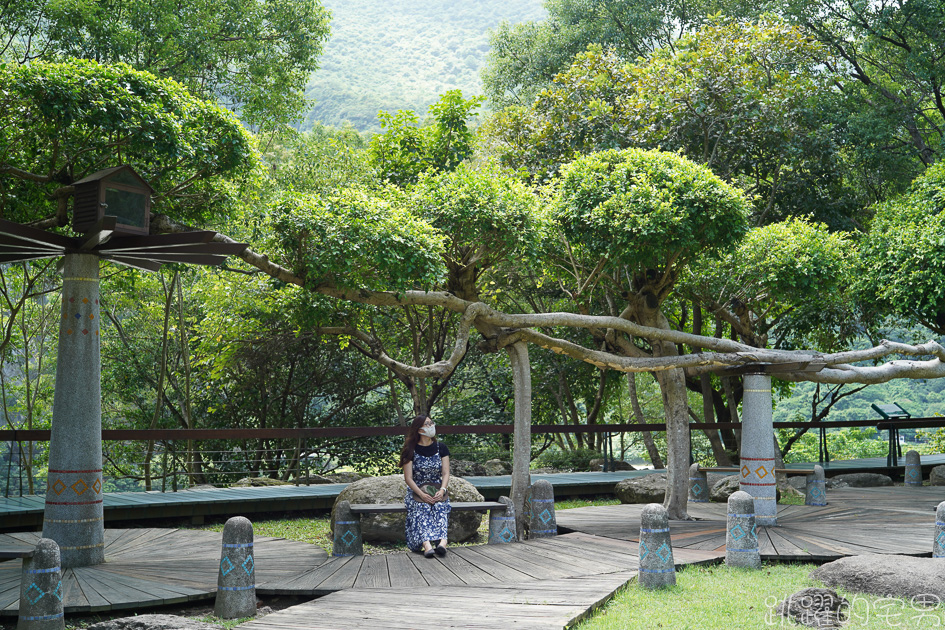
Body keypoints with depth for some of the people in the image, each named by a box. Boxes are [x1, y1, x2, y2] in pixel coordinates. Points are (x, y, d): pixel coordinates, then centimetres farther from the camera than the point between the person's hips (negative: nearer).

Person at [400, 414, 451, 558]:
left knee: (439, 507, -31)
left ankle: (442, 542, -54)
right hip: (416, 491, -1)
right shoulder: (411, 450, 0)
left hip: (437, 491, 2)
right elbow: (408, 478, -5)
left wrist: (442, 490, -17)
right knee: (421, 508, -33)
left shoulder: (440, 447, 9)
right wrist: (422, 494, -21)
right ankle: (427, 544, -54)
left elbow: (446, 473, 4)